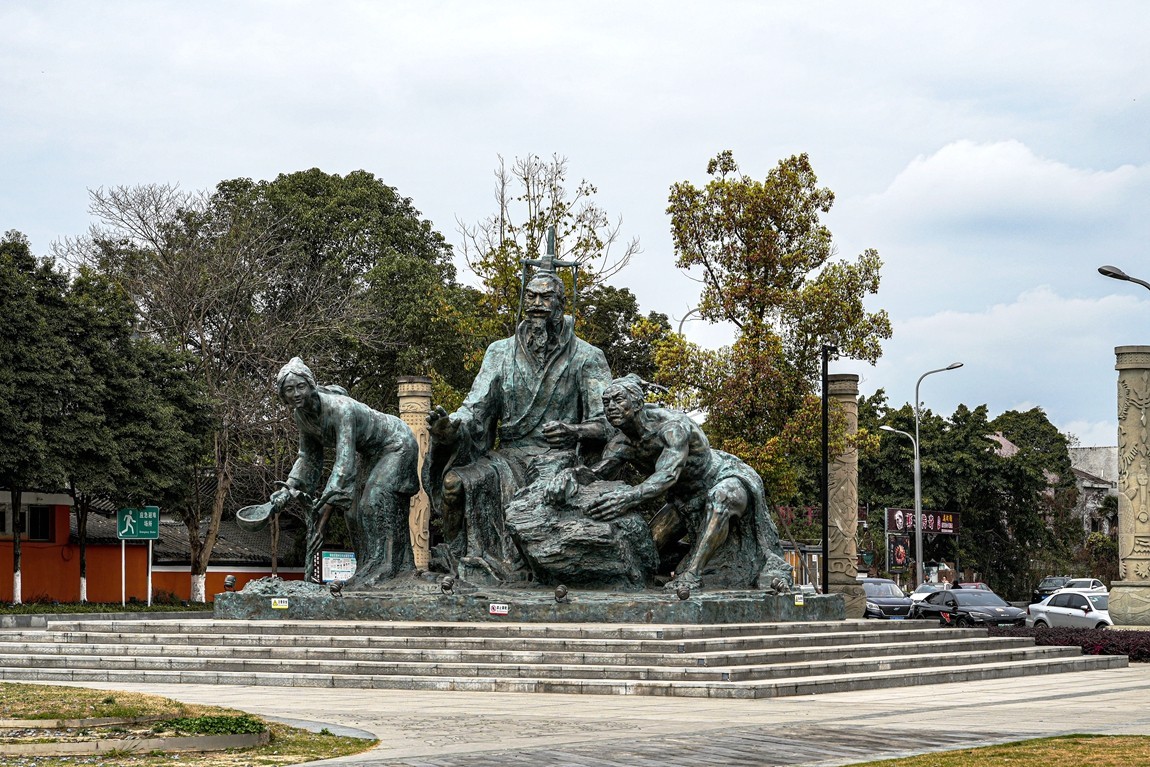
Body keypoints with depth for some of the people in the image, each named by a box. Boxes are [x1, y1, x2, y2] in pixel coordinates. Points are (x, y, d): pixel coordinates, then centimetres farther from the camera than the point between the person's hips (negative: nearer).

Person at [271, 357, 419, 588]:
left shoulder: (339, 408, -38)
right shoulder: (301, 415, -13)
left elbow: (344, 463, -44)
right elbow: (309, 457, 3)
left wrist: (323, 519, -48)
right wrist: (288, 489, -13)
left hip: (397, 444, -9)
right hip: (370, 453, 9)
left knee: (376, 502, -23)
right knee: (355, 509, 4)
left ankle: (382, 569, -18)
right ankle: (368, 570, 12)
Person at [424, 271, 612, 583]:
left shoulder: (587, 357, 4)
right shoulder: (500, 353, 12)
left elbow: (607, 425, -4)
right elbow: (475, 409, 2)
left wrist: (575, 432, -27)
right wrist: (450, 426, -23)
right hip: (509, 457, 3)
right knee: (456, 482, -27)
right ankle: (479, 568, -23)